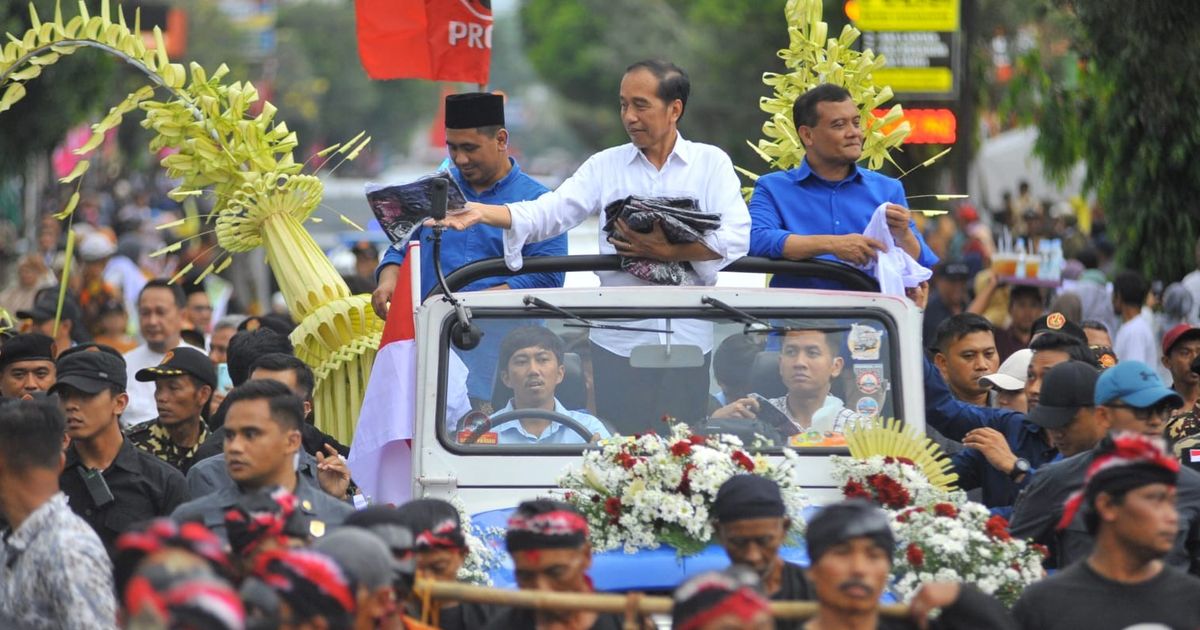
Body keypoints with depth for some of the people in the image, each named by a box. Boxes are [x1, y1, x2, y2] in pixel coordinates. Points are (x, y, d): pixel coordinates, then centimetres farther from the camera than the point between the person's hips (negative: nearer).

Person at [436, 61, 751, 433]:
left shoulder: (711, 163, 4)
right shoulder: (605, 165, 8)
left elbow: (736, 237, -8)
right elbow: (550, 212, -4)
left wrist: (667, 252, -16)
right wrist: (482, 213, -19)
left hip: (689, 338, -1)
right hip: (620, 341, 1)